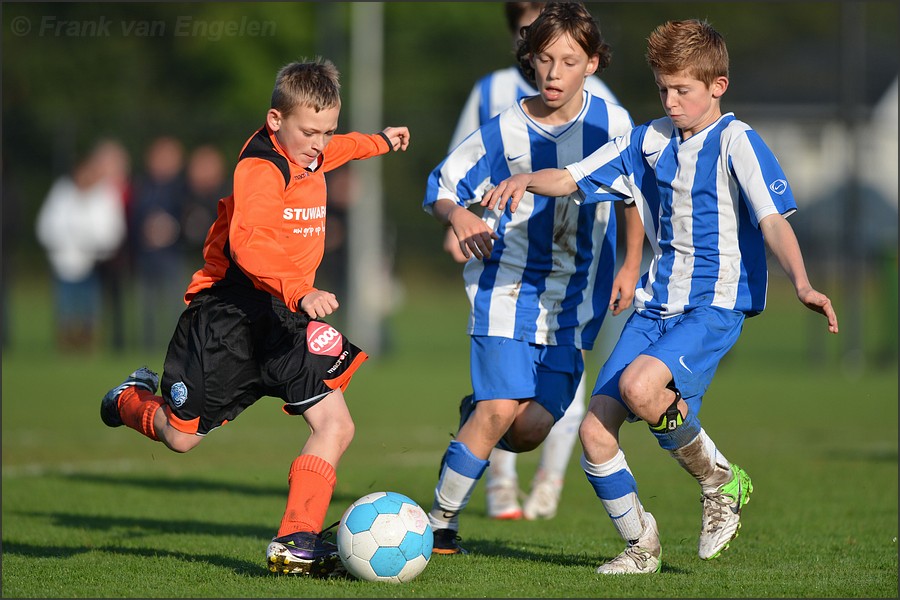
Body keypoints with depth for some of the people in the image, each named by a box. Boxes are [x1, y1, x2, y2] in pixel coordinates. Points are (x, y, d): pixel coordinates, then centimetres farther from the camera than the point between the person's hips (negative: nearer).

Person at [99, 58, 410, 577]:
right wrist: (299, 291, -47)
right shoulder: (260, 169, -20)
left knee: (336, 426, -10)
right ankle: (135, 399, 40)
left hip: (282, 318, 7)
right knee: (182, 437, 3)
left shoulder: (309, 155, 8)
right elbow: (249, 245, -36)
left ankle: (296, 543, -8)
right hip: (226, 316, -7)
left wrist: (378, 142, 47)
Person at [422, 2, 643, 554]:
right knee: (501, 412, -16)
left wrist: (631, 266, 11)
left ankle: (477, 412, 29)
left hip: (575, 299, 2)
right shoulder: (504, 133, -9)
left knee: (530, 430, -6)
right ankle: (440, 523, -1)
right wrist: (457, 216, -23)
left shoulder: (613, 124, -3)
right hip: (509, 286, -2)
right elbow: (442, 186, -1)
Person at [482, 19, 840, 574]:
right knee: (595, 432, -3)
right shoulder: (650, 141, 11)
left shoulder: (736, 142, -7)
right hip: (656, 308, 6)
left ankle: (721, 480, -7)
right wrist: (527, 180, -10)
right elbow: (572, 179, 12)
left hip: (716, 306, -6)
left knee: (640, 385, -32)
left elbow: (773, 220, -15)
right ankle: (641, 545, 16)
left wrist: (803, 285, -30)